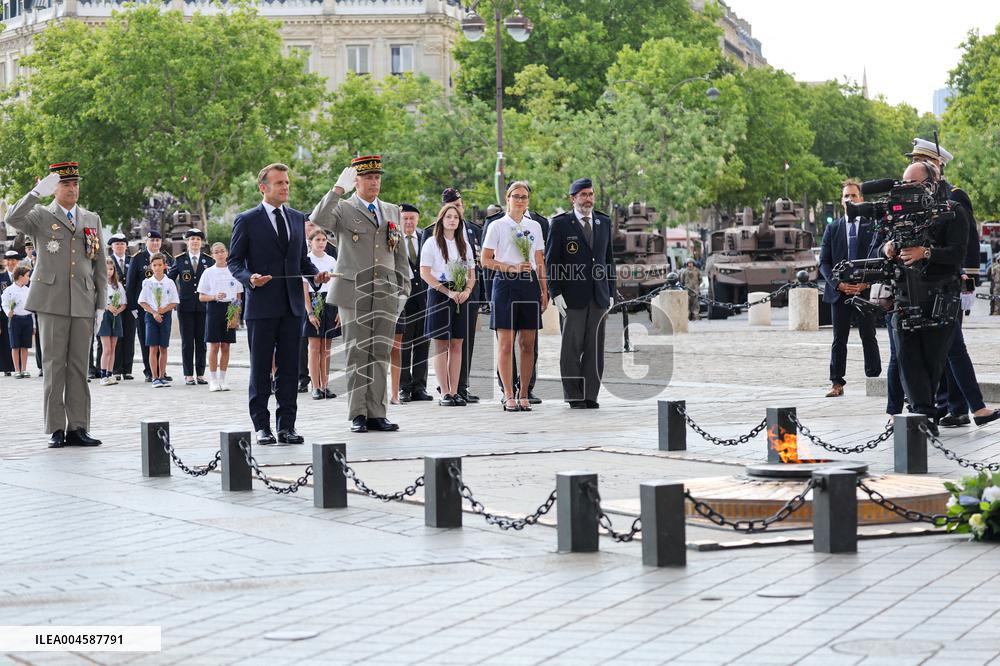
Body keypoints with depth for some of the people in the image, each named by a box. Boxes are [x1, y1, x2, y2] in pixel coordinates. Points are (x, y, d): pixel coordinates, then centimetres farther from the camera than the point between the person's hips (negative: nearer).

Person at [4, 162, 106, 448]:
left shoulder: (92, 220, 15)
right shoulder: (41, 216, 5)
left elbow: (100, 264, 15)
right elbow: (13, 219, -17)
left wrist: (101, 304, 9)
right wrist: (37, 192, -26)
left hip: (83, 304, 3)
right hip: (51, 302, -3)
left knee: (79, 367, 3)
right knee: (54, 365, -2)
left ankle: (78, 428, 5)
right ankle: (56, 429, -1)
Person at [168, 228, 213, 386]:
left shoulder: (208, 261, 5)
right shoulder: (179, 260, 4)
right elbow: (169, 278, 9)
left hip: (203, 306, 1)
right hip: (185, 306, -1)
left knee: (201, 341, 4)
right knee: (187, 341, 0)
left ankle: (200, 373, 9)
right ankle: (188, 374, 3)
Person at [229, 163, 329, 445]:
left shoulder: (297, 218, 14)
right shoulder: (246, 220, -1)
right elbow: (234, 261, 0)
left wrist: (315, 273, 0)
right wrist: (249, 278, -19)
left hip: (292, 305, 4)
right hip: (262, 305, -4)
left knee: (289, 368, 4)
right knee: (260, 369, 1)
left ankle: (286, 426, 7)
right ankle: (262, 426, 6)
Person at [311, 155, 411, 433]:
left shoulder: (392, 211, 17)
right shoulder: (342, 209, 3)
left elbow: (400, 254, 19)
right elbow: (318, 220, -19)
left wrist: (404, 288, 12)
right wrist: (338, 189, -19)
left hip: (386, 294, 4)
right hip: (354, 293, -4)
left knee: (380, 354, 2)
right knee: (358, 354, -2)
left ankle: (377, 414, 4)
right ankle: (358, 415, 1)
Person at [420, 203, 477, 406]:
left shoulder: (464, 244, 14)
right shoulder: (432, 243, -1)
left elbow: (472, 274, 15)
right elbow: (425, 273, -8)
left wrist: (467, 290, -6)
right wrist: (448, 292, -14)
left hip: (460, 296, 4)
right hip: (439, 295, -4)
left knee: (456, 345, 3)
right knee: (441, 345, -3)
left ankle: (454, 392, 4)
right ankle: (444, 393, -3)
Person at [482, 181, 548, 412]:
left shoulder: (534, 226, 14)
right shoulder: (497, 226, 3)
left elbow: (540, 262, 16)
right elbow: (485, 260, 0)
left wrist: (544, 291, 10)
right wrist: (511, 268, -12)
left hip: (530, 284, 4)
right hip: (505, 283, -4)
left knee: (528, 344, 2)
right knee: (506, 343, -5)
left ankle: (523, 395, 7)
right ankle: (509, 396, -2)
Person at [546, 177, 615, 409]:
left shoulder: (604, 222, 13)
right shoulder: (560, 224, 0)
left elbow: (609, 259, 17)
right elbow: (551, 261, -2)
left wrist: (611, 293, 11)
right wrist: (555, 293, -9)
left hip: (599, 296, 4)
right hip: (573, 296, -4)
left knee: (595, 348, 2)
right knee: (572, 347, -1)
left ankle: (590, 395, 6)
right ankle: (574, 396, 3)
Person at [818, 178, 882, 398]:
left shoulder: (872, 226, 4)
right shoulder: (832, 229, 10)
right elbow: (824, 262, 7)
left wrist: (867, 283, -11)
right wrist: (838, 284, -8)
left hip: (865, 290, -2)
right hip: (839, 292, 2)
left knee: (869, 339, 1)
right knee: (839, 340, 3)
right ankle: (837, 383, 5)